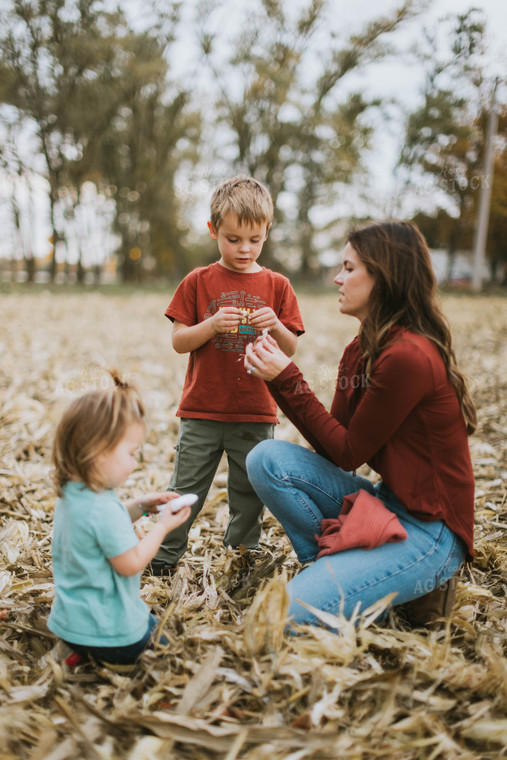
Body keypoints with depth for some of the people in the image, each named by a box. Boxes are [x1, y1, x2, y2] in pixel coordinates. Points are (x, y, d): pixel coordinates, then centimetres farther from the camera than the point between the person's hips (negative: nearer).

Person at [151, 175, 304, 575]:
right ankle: (163, 558, 24)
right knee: (185, 489, 7)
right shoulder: (198, 282, 1)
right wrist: (213, 324, -19)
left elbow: (290, 349, 2)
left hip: (256, 413, 1)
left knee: (249, 494, 12)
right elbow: (179, 342, -2)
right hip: (202, 410, -1)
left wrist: (276, 326, -18)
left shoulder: (277, 286, 2)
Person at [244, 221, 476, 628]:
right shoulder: (361, 350, 5)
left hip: (429, 528, -8)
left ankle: (416, 584, 2)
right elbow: (333, 445, 4)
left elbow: (347, 453, -14)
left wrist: (288, 379, -13)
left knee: (293, 613, -20)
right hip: (386, 501, 8)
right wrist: (279, 376, -3)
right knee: (268, 458, -9)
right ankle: (338, 566, 3)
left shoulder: (409, 357, -23)